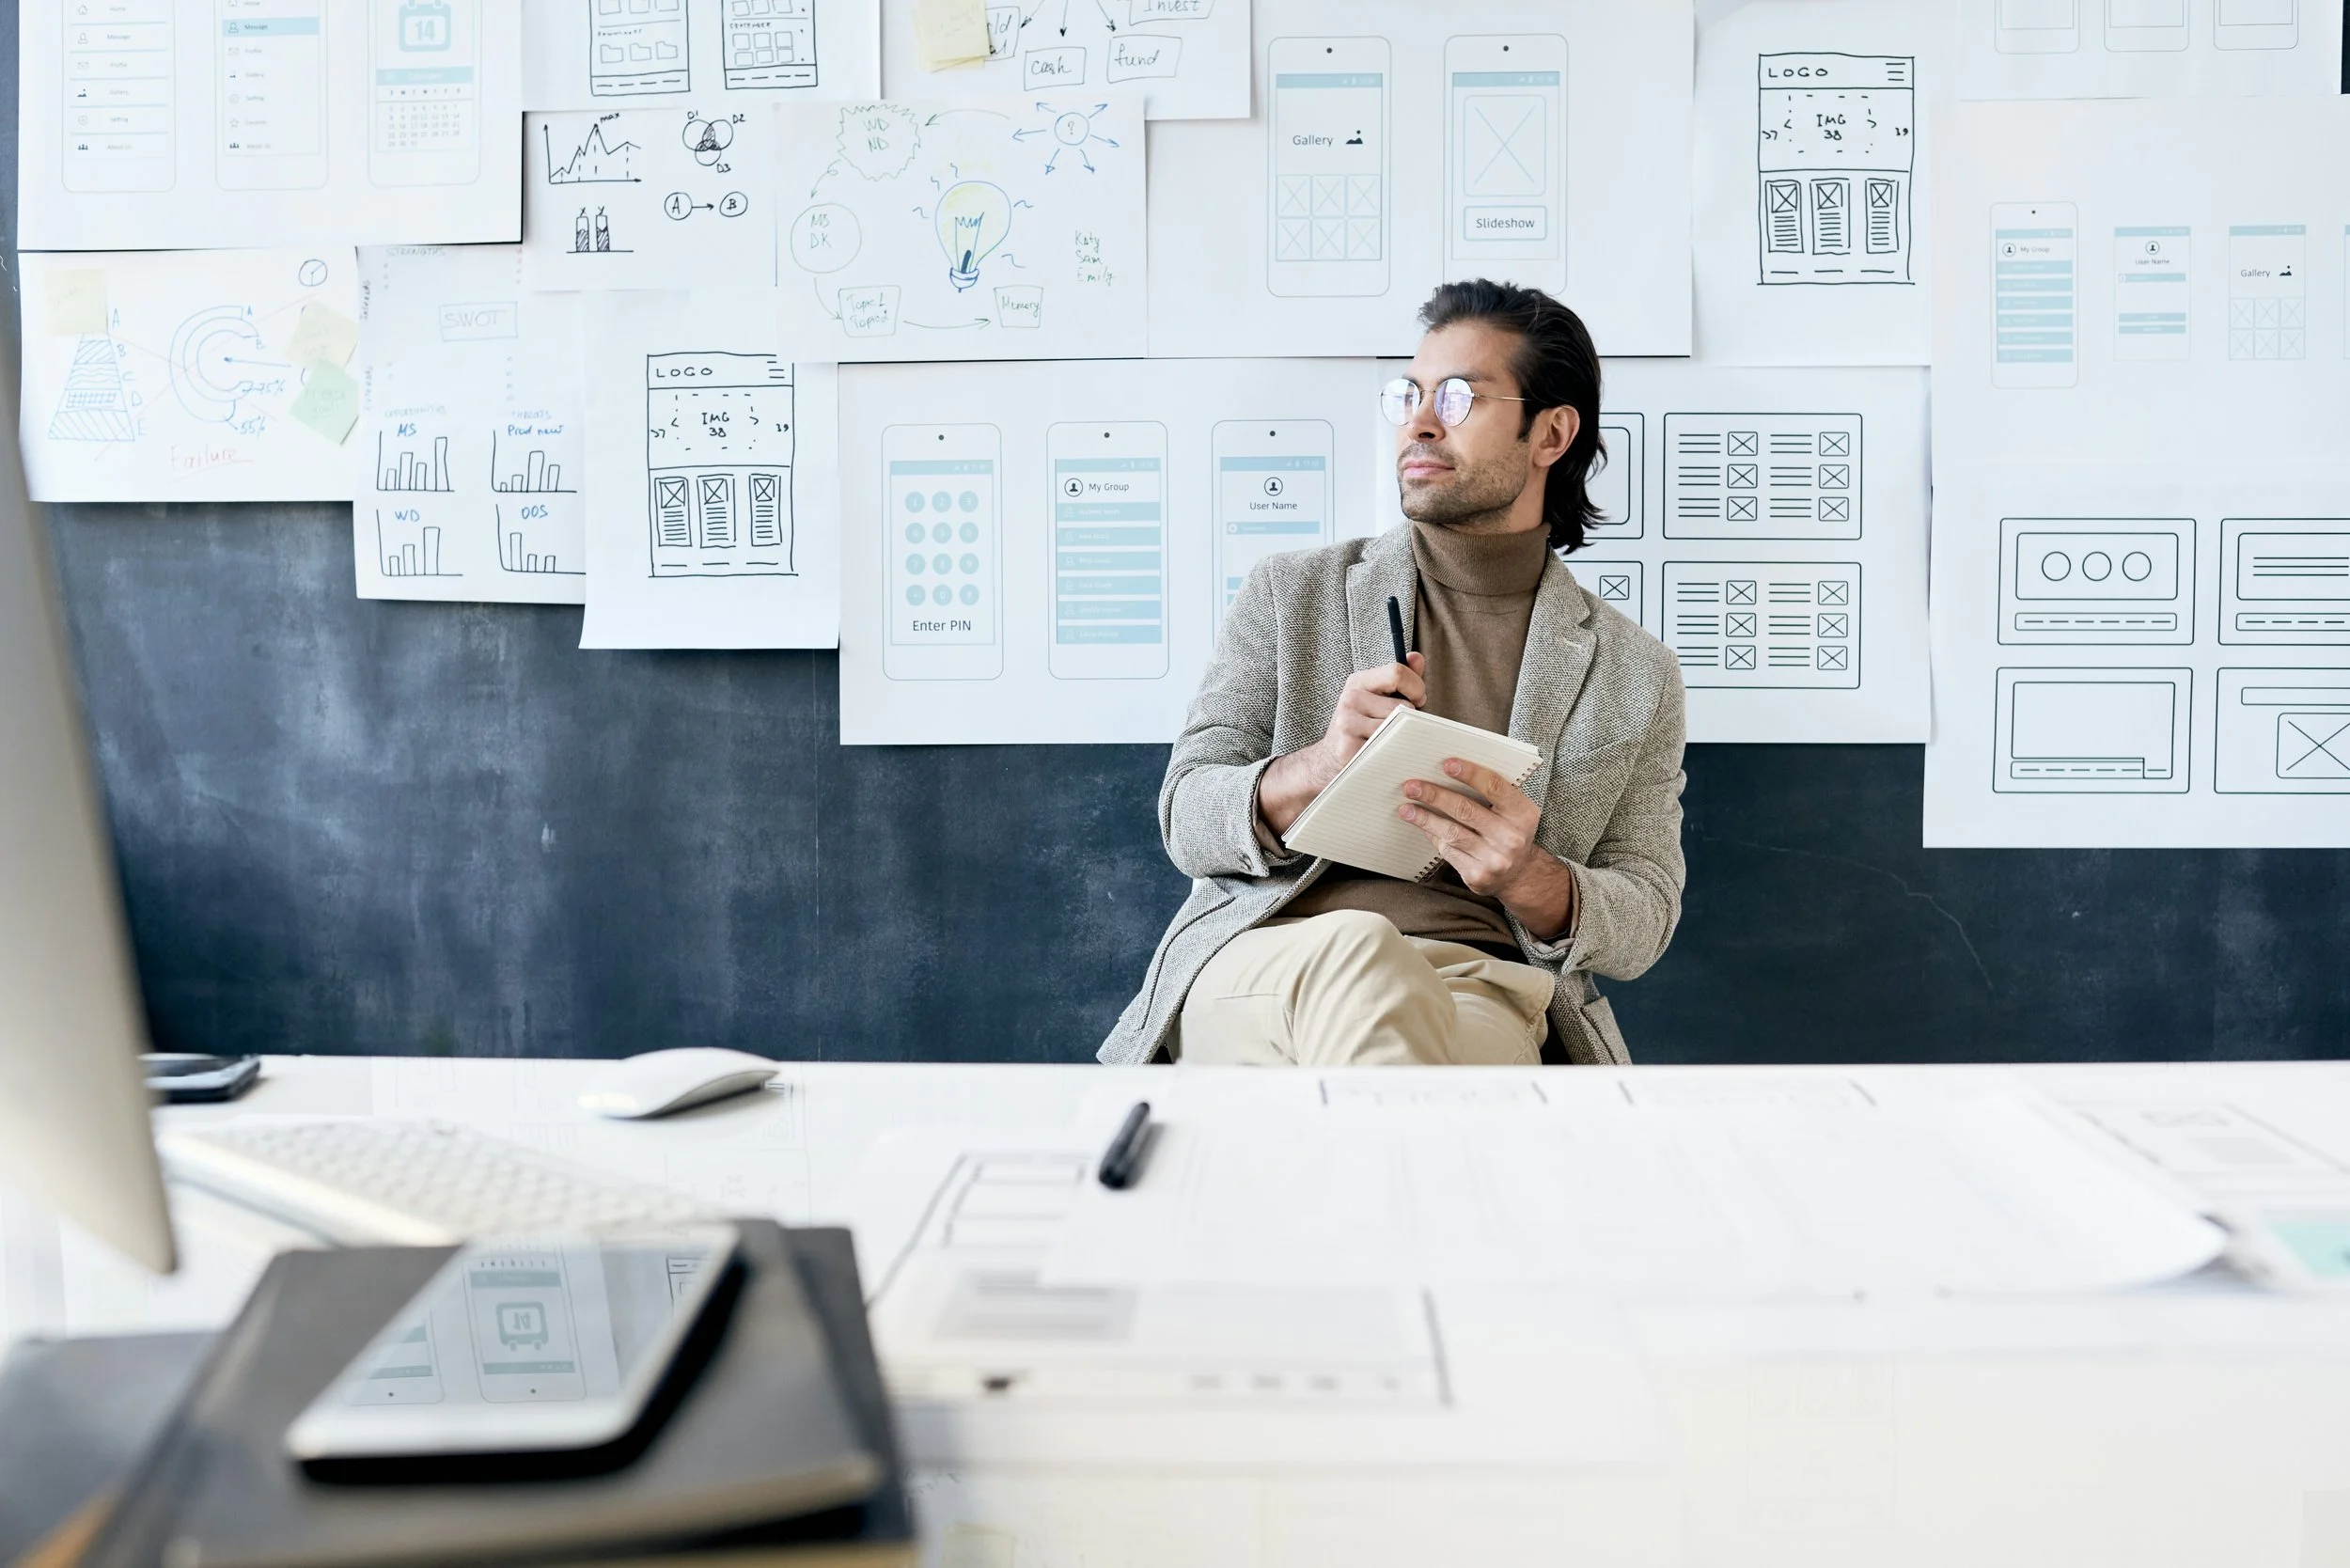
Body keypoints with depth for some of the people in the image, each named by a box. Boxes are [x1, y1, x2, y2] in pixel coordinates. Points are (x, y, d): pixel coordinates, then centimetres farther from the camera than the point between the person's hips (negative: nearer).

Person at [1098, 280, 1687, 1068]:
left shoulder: (1634, 673, 15)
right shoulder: (1290, 595, 14)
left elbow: (1645, 920, 13)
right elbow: (1184, 821, 8)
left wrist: (1527, 881, -12)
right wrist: (1316, 768, -16)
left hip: (1481, 997, 0)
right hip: (1254, 966, 0)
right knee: (1355, 948, -37)